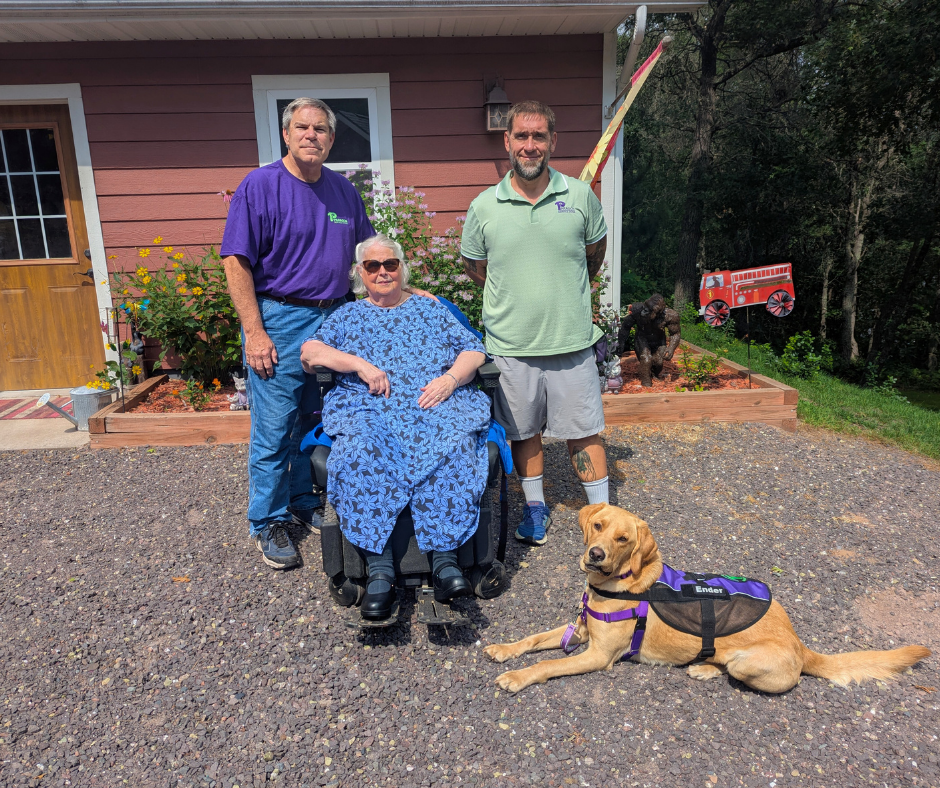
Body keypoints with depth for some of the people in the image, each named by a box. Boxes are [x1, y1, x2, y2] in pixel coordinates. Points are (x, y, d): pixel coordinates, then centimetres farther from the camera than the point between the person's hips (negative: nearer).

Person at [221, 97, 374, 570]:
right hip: (279, 320, -5)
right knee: (274, 429, 1)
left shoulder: (343, 190, 11)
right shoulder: (259, 186, -5)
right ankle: (269, 523, 18)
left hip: (336, 318, 5)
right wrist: (254, 331, -15)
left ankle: (307, 503, 32)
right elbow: (237, 264, -9)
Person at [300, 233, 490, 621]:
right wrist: (360, 364, -5)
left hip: (436, 404, 1)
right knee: (363, 451, -35)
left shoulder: (431, 309, 27)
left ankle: (445, 559, -33)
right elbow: (310, 351, 10)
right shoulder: (348, 316, 26)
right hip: (369, 409, 0)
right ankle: (379, 570, -35)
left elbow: (473, 349, 16)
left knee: (452, 446, -34)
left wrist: (450, 378, -6)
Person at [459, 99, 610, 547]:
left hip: (571, 340, 0)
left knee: (583, 431, 7)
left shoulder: (579, 196, 0)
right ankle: (535, 507, 32)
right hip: (510, 345, 1)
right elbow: (474, 268, 12)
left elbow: (595, 251, 16)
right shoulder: (484, 207, -1)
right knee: (523, 432, 13)